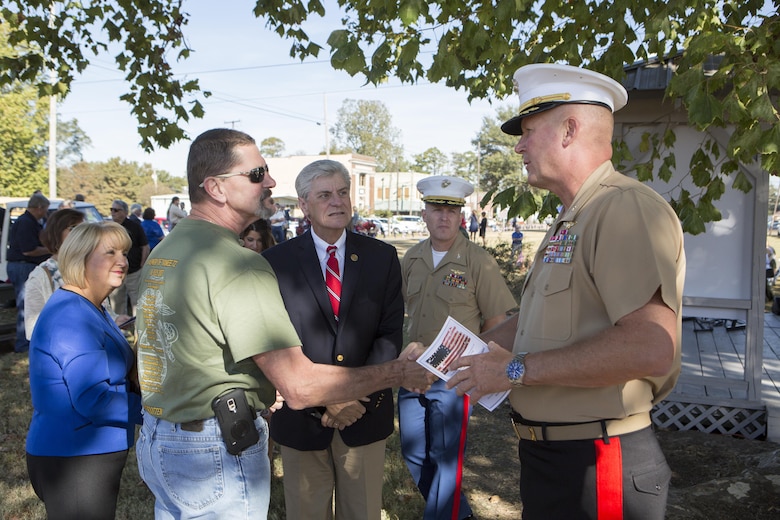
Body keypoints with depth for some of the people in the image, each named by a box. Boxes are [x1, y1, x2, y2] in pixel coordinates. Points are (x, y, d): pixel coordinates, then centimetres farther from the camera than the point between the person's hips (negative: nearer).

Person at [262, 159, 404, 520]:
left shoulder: (382, 257, 1)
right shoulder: (276, 261, -5)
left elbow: (391, 334, -3)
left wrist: (358, 396, -14)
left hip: (365, 415, 1)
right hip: (301, 418, -1)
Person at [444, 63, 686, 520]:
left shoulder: (627, 208, -20)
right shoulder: (569, 224, 14)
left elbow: (650, 347, -31)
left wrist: (516, 369, -24)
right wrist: (470, 354, 10)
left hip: (598, 467, -9)